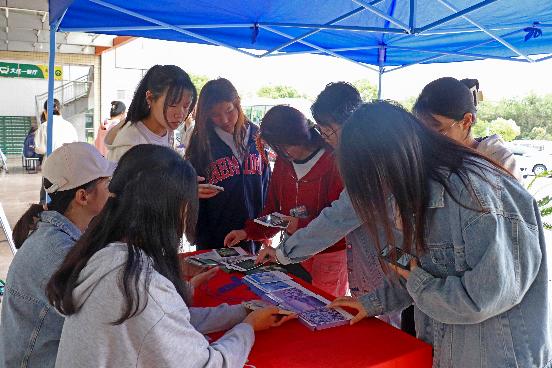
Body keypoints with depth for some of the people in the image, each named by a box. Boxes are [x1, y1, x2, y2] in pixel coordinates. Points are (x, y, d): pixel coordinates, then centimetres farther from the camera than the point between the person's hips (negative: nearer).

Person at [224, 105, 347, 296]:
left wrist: (301, 225, -20)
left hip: (330, 255, -5)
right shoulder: (283, 162, 5)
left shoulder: (334, 162, -15)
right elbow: (273, 209, 12)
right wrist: (248, 232, 1)